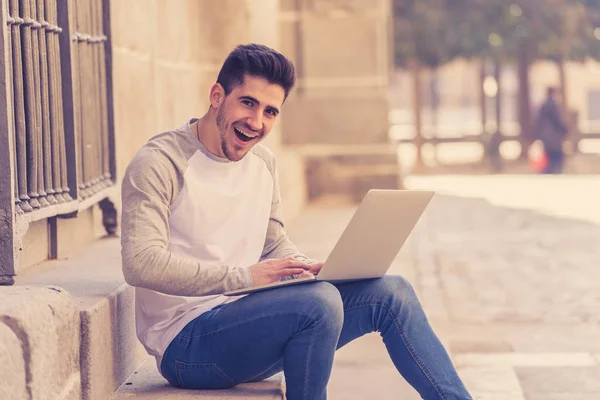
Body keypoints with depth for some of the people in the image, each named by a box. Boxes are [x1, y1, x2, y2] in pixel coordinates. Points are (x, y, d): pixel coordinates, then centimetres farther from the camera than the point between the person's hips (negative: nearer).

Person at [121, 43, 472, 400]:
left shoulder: (263, 163, 13)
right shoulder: (159, 163, -12)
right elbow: (141, 263, -24)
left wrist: (311, 267, -4)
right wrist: (243, 276, -29)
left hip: (246, 323, 8)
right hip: (185, 346, -8)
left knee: (390, 293, -2)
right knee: (320, 300, -31)